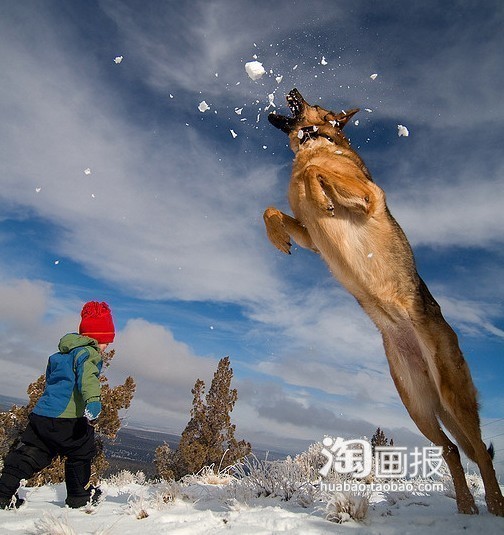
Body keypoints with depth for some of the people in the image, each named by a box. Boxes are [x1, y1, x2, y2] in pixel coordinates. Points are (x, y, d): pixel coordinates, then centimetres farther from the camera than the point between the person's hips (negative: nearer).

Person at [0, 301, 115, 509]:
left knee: (30, 454, 18)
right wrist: (93, 401, -47)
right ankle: (79, 496, 26)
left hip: (41, 414, 7)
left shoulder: (60, 354, 19)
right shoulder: (88, 353, -11)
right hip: (67, 419, -7)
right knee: (81, 453, 13)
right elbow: (87, 376, -33)